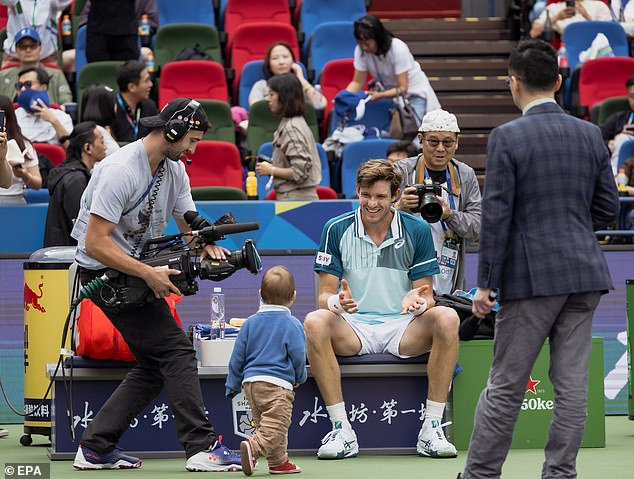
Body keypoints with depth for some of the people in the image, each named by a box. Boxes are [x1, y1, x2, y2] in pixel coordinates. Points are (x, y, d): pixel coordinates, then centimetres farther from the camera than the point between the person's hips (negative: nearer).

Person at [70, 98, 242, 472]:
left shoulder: (174, 168, 5)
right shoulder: (120, 171, -23)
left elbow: (188, 223, 11)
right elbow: (95, 243, -26)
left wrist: (208, 245, -13)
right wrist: (148, 273, -32)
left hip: (136, 269, 10)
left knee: (155, 365, 7)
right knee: (176, 350, -14)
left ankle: (95, 448, 9)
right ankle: (203, 447, -16)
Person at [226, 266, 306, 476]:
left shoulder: (250, 323, 8)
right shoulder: (292, 324, -6)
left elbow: (237, 358, 10)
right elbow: (298, 356, -6)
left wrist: (233, 385, 20)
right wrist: (299, 378, 14)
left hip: (251, 382, 6)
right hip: (278, 383, -6)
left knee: (264, 425, 17)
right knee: (274, 428, -12)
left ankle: (279, 461, 23)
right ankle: (253, 447, -34)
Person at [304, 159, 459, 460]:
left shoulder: (417, 230, 1)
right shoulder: (336, 230, 1)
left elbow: (427, 295, 2)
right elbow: (325, 295, 1)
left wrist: (418, 302, -24)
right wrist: (337, 302, -25)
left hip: (403, 329, 0)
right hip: (353, 328, 0)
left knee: (447, 318, -30)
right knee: (314, 323, -32)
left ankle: (431, 429, -25)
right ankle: (341, 430, -28)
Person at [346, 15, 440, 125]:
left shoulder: (398, 49, -28)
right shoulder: (360, 50, -16)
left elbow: (402, 89, -27)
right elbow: (358, 82, -10)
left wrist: (379, 95, -43)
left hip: (414, 92, -5)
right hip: (388, 92, 5)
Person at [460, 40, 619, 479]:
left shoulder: (507, 138, -10)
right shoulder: (590, 134, 6)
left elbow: (496, 215, -11)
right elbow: (609, 207, 10)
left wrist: (486, 284, -7)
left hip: (532, 276, -5)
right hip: (584, 274, 5)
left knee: (505, 388, 2)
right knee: (572, 384, 5)